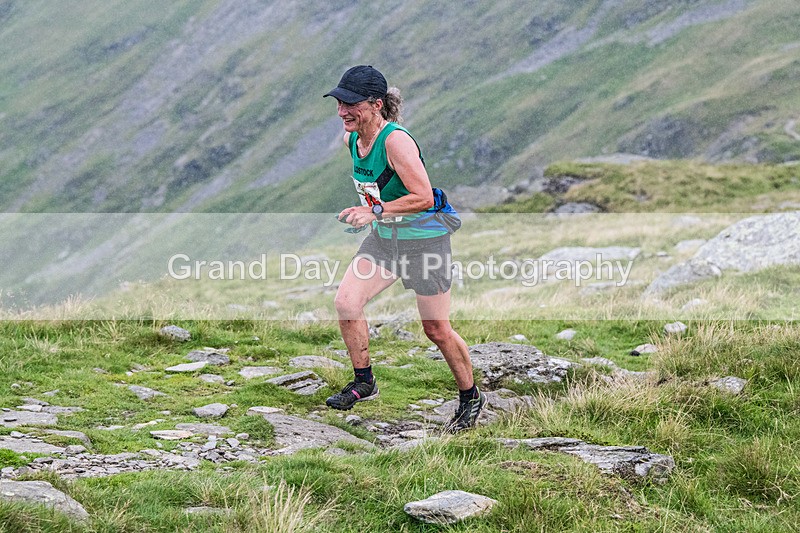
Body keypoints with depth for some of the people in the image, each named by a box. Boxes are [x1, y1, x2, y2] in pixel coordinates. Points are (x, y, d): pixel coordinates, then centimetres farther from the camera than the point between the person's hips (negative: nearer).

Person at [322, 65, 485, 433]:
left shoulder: (396, 141, -26)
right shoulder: (351, 139, -1)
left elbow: (424, 197, -30)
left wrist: (375, 212, -33)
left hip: (424, 240, -7)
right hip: (382, 238, 7)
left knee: (436, 330, 1)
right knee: (346, 302, -8)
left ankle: (470, 397, 23)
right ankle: (363, 382, 9)